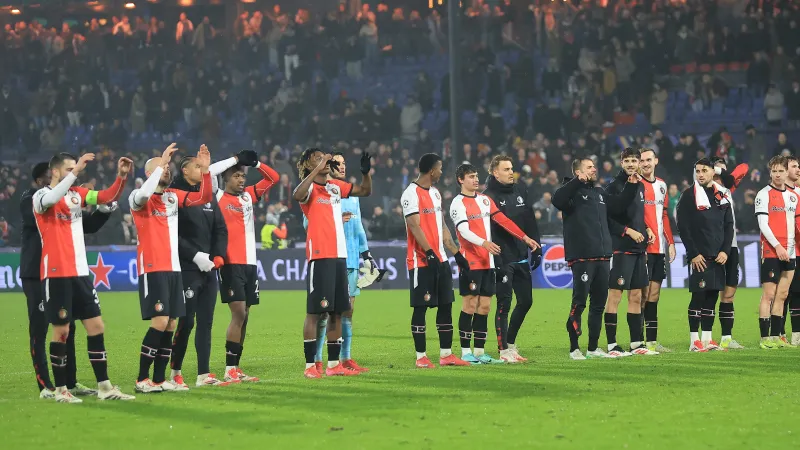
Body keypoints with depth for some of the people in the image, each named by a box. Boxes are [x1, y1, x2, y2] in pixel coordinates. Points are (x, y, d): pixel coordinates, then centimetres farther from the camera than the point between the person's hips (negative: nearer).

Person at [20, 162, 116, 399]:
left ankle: (71, 382, 17)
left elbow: (87, 226, 17)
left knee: (68, 328, 10)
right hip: (36, 275, -7)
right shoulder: (29, 201, -8)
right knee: (39, 330, -5)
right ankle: (45, 386, -3)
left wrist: (102, 212, 1)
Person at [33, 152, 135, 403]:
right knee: (61, 330, -2)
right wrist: (75, 172, -37)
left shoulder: (77, 194, 11)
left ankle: (104, 387, 9)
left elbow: (108, 197, 5)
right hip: (56, 274, -7)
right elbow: (51, 199, -31)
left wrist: (121, 176, -12)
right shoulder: (41, 196, -7)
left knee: (96, 326, 5)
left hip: (80, 272, 7)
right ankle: (60, 390, 8)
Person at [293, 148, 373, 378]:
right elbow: (297, 195, -29)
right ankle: (310, 365, -3)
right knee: (314, 311, -6)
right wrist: (317, 169, -29)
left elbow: (365, 190, 24)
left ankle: (334, 364, 15)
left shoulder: (336, 187, 15)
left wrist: (366, 172, 5)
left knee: (337, 311, 9)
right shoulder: (309, 188, -6)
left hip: (340, 255, 7)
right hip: (319, 256, -7)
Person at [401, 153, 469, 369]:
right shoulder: (412, 194, -11)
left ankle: (446, 354, 13)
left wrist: (456, 252, 17)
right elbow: (414, 226, -18)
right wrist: (429, 252, -25)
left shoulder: (435, 192, 17)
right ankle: (421, 357, 0)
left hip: (440, 259, 9)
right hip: (421, 260, -9)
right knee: (420, 307, -4)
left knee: (446, 305, 8)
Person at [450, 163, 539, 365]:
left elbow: (503, 221, 10)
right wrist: (484, 243, -33)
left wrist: (525, 238, 1)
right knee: (470, 305, -6)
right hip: (470, 263, -7)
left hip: (487, 263, 7)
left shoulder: (485, 200, 15)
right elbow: (464, 231, -18)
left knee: (484, 307, 6)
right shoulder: (458, 203, -6)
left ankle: (479, 352, 11)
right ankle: (465, 352, -2)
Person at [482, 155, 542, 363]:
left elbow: (530, 222, 15)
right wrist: (495, 259, -20)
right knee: (504, 304, -4)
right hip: (503, 260, -7)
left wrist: (536, 249, 11)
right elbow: (486, 231, -15)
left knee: (526, 301, 11)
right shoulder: (489, 196, -10)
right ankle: (504, 350, 4)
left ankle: (510, 343, 24)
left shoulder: (521, 190, 11)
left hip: (522, 258, 7)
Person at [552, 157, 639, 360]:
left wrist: (631, 186, 16)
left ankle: (593, 348, 18)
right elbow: (557, 200, -25)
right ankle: (574, 348, 2)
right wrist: (578, 182, -32)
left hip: (602, 257, 8)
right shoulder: (573, 192, -5)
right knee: (579, 303, -5)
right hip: (581, 257, -8)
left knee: (599, 303, 11)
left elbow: (618, 205, 27)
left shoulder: (599, 193, 20)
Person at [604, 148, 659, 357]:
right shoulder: (614, 187, -8)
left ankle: (637, 343, 16)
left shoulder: (640, 186, 15)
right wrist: (628, 231, -16)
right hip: (620, 249, -8)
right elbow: (606, 220, -12)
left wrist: (647, 229, 8)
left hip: (638, 249, 8)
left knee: (636, 296, 11)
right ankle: (612, 345, -4)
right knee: (615, 295, -6)